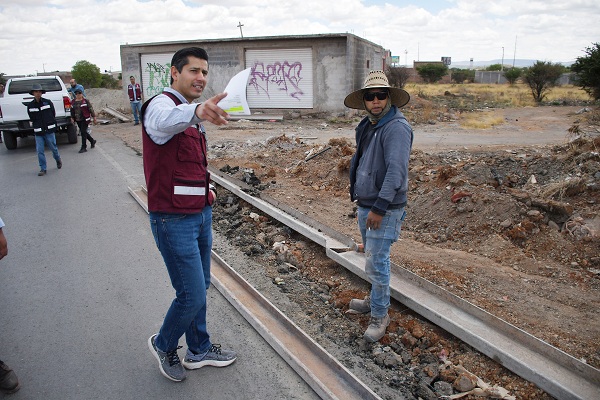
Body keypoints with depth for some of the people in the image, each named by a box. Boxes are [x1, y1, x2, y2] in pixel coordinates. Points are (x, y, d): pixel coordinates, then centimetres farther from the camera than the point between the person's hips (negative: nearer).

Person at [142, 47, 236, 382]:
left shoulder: (192, 115, 15)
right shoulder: (162, 104, -14)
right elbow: (165, 122, -41)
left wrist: (205, 188, 11)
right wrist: (196, 111, -62)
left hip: (201, 215, 9)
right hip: (174, 220, -9)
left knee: (200, 287, 18)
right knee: (192, 296, -3)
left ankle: (199, 350, 36)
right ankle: (163, 344, 26)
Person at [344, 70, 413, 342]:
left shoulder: (397, 127, -18)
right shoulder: (367, 125, 11)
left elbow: (396, 171, -25)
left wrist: (379, 208, -26)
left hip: (384, 209, -9)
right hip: (364, 205, 9)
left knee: (376, 263, -5)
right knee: (372, 257, 21)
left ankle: (379, 315, 11)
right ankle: (375, 299, 38)